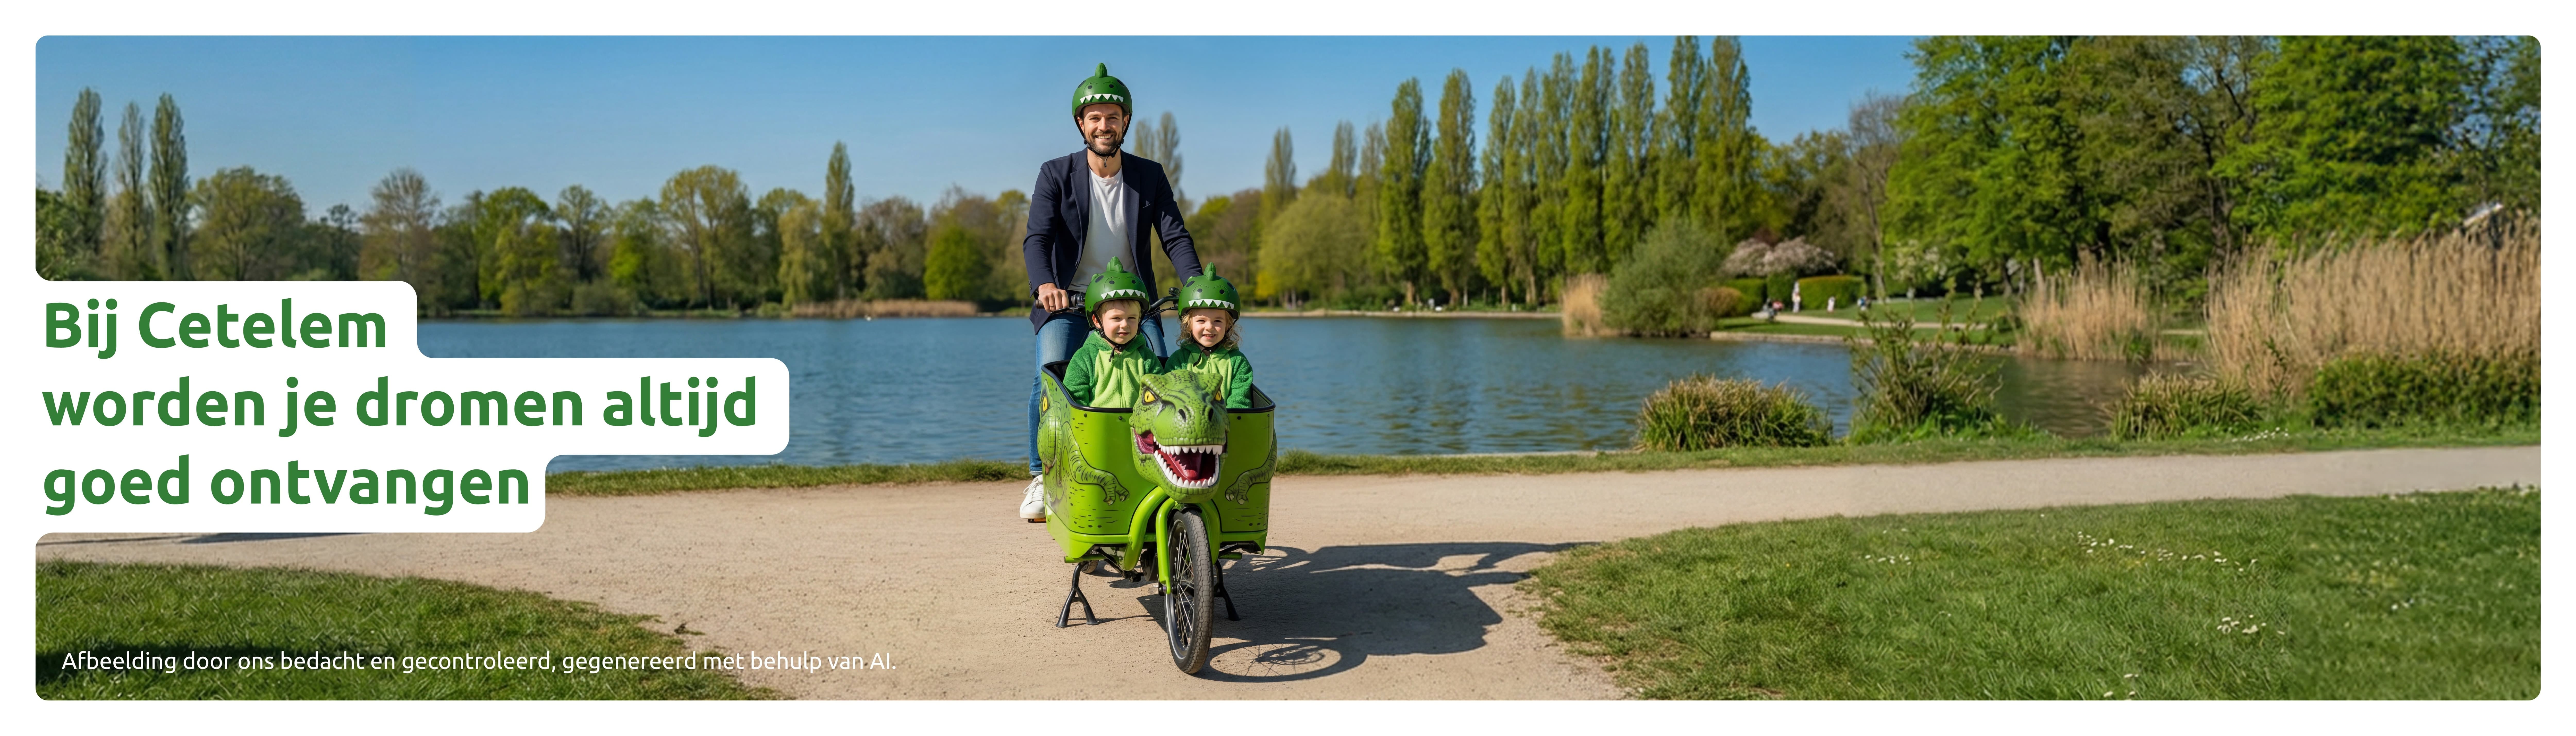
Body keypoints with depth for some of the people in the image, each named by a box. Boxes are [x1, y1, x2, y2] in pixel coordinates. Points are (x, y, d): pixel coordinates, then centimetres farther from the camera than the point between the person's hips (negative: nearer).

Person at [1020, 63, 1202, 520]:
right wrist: (1044, 284, -35)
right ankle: (1041, 478, -6)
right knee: (1050, 374, -24)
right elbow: (1037, 237, -13)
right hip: (1069, 301, -1)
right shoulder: (1056, 174, -1)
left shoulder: (1150, 177, 4)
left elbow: (1175, 237, -4)